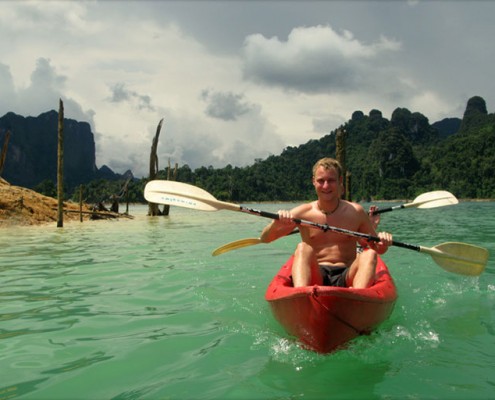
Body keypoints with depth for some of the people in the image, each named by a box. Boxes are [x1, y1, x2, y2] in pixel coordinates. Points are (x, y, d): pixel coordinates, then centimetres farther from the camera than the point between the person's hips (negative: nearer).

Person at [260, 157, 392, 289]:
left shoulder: (355, 212, 7)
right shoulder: (304, 212, 4)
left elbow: (377, 248, 14)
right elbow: (265, 239, 0)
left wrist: (383, 243, -10)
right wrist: (276, 223, -22)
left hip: (346, 278, 1)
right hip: (315, 276, -1)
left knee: (369, 254, -23)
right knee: (302, 248, -25)